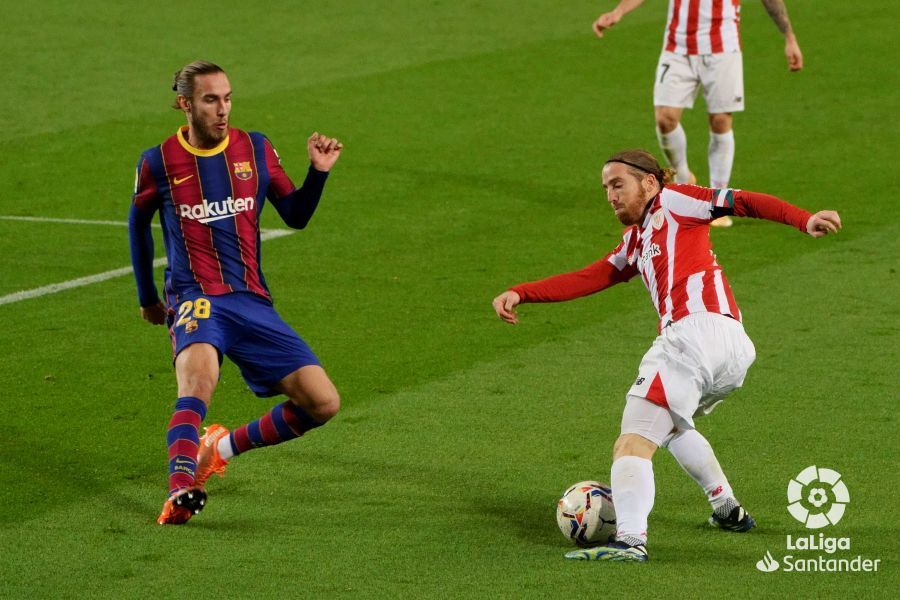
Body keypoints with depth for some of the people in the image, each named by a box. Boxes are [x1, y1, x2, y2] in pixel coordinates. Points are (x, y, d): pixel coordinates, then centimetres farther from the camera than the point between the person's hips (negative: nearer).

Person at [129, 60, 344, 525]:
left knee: (323, 404, -6)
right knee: (199, 373, -37)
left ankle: (225, 447, 13)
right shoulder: (159, 163, 1)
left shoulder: (255, 149, 7)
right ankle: (180, 491, -51)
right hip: (195, 299, -4)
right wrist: (147, 298, 25)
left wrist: (318, 173, -3)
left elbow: (295, 216, 14)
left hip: (253, 301, 4)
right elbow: (138, 224, 19)